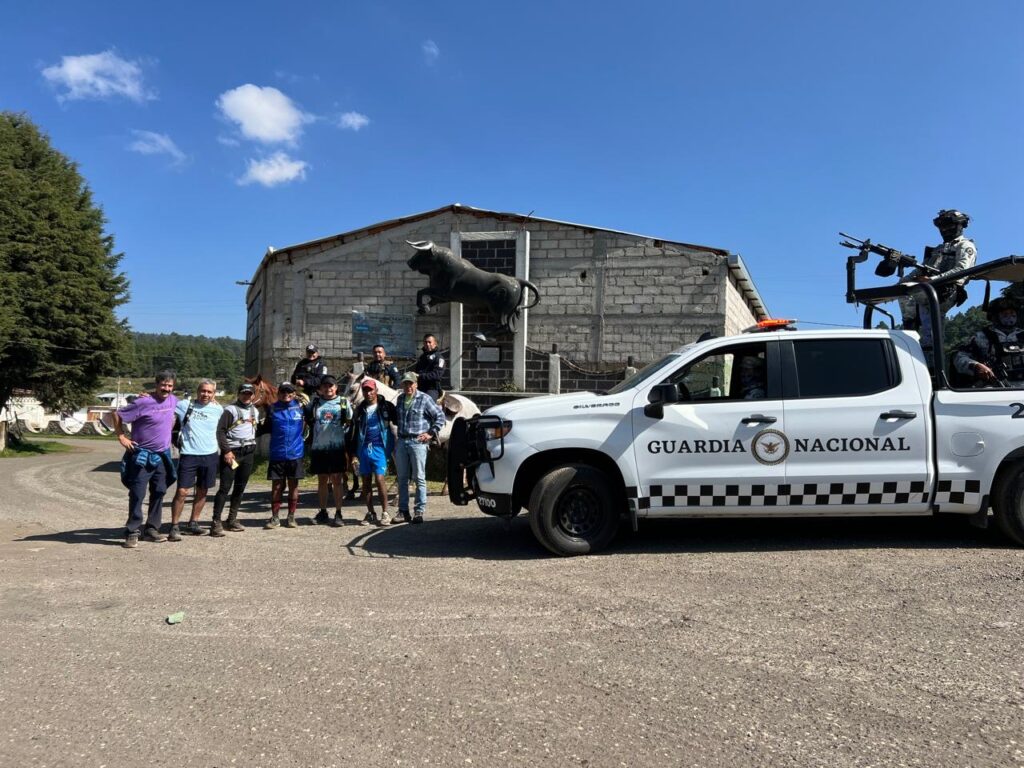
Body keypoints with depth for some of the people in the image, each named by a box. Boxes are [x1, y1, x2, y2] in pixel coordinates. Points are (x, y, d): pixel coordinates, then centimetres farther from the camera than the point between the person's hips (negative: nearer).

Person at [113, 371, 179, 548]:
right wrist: (121, 437, -13)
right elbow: (117, 415, -13)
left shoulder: (173, 400, 3)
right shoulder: (144, 403, -17)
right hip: (142, 456, -7)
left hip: (162, 456, 7)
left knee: (159, 493, 12)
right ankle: (132, 532, 2)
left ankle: (152, 529, 22)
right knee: (137, 495, -5)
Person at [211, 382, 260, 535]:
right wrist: (226, 451, -16)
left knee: (240, 488, 9)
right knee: (225, 487, -10)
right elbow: (220, 430, -10)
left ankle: (232, 520, 18)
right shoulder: (230, 409, -4)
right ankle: (216, 522, -9)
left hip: (248, 452, 6)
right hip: (232, 452, -6)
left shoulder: (255, 411, 16)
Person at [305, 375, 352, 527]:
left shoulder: (343, 402, 4)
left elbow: (349, 422, 8)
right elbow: (307, 420, 17)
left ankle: (338, 513, 5)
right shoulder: (314, 402, 9)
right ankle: (323, 512, 19)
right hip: (318, 447, 2)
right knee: (321, 480, 10)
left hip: (337, 446, -2)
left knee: (336, 480, 1)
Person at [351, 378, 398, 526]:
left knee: (379, 479, -12)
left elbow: (397, 425, 1)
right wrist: (353, 453, 15)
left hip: (379, 448, -4)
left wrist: (394, 447, -5)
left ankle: (385, 513, -3)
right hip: (364, 448, 4)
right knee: (366, 482, 6)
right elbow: (355, 432, 17)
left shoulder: (386, 407, -1)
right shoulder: (360, 410, 12)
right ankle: (370, 513, 15)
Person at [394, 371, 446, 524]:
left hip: (417, 442, -5)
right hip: (401, 442, 6)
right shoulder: (400, 399, 13)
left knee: (419, 478, -3)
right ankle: (403, 510, 16)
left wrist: (431, 433, -7)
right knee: (402, 478, 9)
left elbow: (440, 416, -1)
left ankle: (419, 511, 1)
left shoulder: (424, 399, -4)